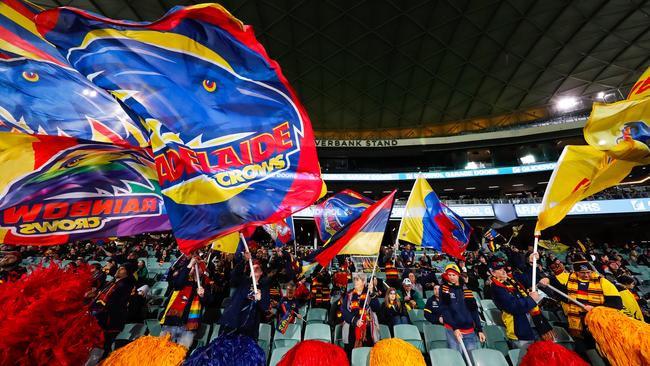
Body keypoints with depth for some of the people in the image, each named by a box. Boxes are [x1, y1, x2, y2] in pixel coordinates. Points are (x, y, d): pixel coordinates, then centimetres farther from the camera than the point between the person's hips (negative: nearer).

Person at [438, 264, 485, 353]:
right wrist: (454, 328, -14)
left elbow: (474, 310, 10)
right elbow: (444, 310, -8)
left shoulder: (466, 289, 7)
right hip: (452, 330, -3)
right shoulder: (444, 289, -3)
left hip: (470, 331, 3)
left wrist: (479, 330, 5)